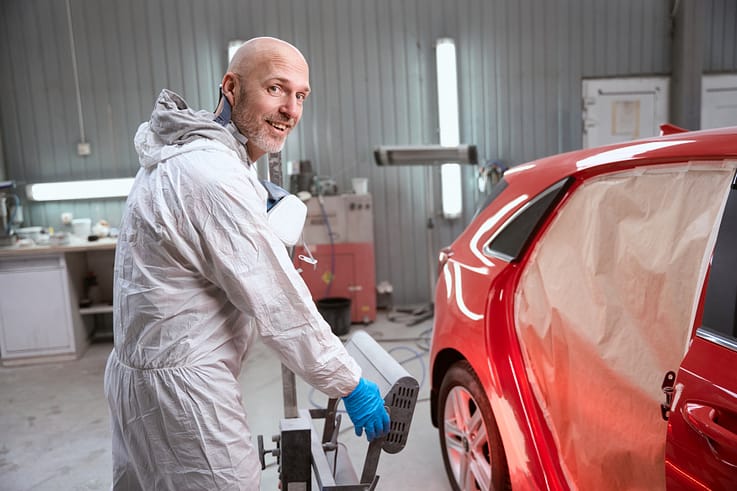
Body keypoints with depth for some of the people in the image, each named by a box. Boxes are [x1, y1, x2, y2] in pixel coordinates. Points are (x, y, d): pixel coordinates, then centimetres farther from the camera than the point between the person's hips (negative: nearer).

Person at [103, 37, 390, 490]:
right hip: (180, 386, -10)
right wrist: (351, 387, -13)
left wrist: (258, 205, 13)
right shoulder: (214, 175, -24)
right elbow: (279, 304, -23)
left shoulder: (187, 153, 7)